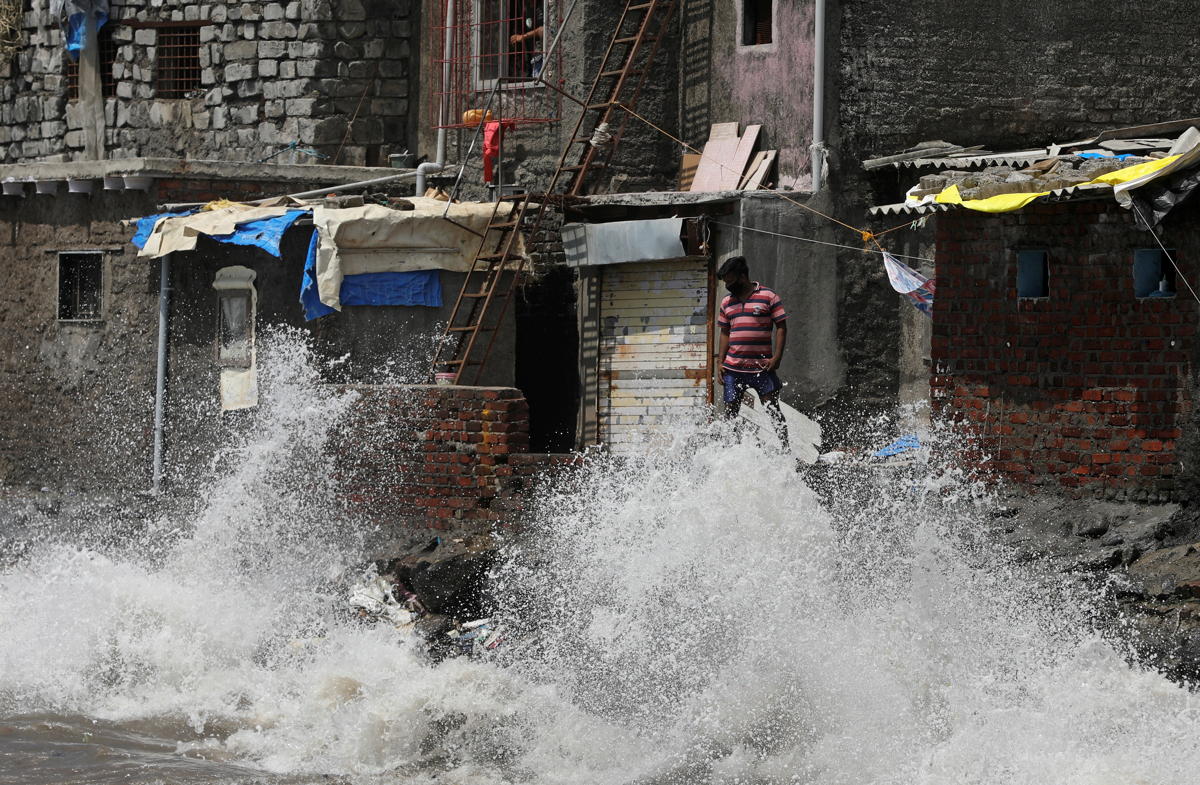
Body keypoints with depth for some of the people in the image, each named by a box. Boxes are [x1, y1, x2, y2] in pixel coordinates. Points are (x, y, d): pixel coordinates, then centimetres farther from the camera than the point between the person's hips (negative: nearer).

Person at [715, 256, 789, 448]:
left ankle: (785, 451, 0)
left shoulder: (768, 297, -1)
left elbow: (781, 327, -2)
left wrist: (776, 358, -12)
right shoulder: (727, 302, 13)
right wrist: (721, 363, 8)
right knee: (730, 413, 3)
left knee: (773, 410, -5)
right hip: (733, 367, 4)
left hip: (762, 367, -4)